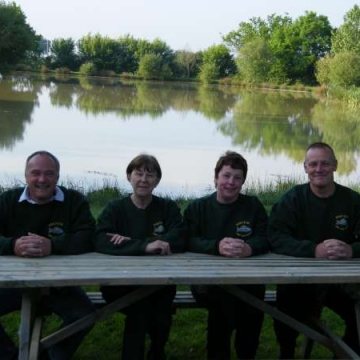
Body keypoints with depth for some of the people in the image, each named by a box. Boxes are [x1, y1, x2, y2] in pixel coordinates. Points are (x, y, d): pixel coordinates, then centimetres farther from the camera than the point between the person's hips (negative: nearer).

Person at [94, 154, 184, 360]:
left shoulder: (168, 208, 6)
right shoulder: (115, 208, 1)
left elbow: (179, 241, -12)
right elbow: (101, 242, -18)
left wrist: (131, 242, -19)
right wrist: (144, 246, -31)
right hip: (121, 282, -1)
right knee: (139, 304, -31)